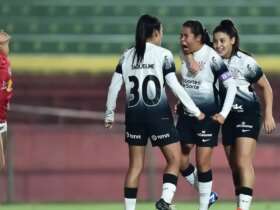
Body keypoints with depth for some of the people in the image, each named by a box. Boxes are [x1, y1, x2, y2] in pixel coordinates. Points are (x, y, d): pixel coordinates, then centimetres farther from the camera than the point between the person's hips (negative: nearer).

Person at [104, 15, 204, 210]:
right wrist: (195, 111, -1)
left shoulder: (127, 56, 7)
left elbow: (114, 87, 6)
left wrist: (109, 114, 17)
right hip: (158, 114, -4)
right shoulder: (163, 54, -5)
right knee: (174, 159, 6)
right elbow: (175, 86, -8)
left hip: (134, 114, 4)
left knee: (136, 165, 11)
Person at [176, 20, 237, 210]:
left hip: (208, 116, -6)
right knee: (181, 161, 4)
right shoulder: (184, 54, 3)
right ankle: (207, 194, 24)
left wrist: (223, 114, -17)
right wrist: (181, 103, 14)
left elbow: (231, 86, -14)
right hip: (186, 114, 6)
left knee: (203, 162, -4)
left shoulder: (212, 57, -16)